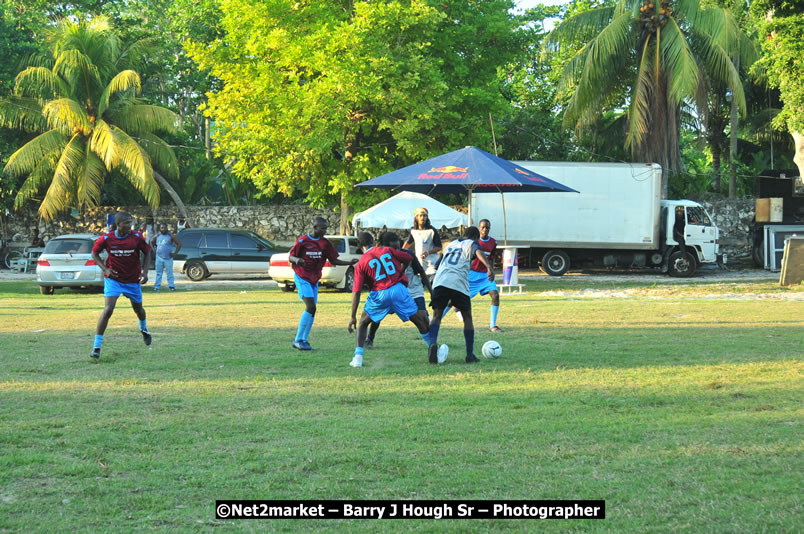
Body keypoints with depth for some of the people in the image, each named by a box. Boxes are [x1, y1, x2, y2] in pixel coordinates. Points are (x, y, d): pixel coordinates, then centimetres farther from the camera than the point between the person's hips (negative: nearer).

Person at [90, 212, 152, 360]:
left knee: (138, 308, 19)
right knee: (108, 309, -18)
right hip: (113, 279, -2)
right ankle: (96, 346, -14)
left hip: (133, 280, 2)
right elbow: (95, 253, 2)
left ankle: (143, 329, 56)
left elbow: (147, 253, 3)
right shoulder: (106, 239, -15)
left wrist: (145, 272, -8)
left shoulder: (137, 237, -13)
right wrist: (105, 269, -13)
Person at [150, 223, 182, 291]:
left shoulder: (170, 236, -2)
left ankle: (171, 286, 5)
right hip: (159, 257, 3)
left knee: (170, 272, -1)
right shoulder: (157, 236, 8)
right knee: (158, 272, 5)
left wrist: (175, 253, -7)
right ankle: (157, 286, 7)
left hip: (168, 258, -3)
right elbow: (152, 242, 25)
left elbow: (179, 244, -1)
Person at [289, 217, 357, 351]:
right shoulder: (302, 241, -9)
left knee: (312, 310, 4)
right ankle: (298, 340, -12)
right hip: (302, 278, -6)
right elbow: (290, 257, -5)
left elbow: (333, 260, 9)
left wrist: (349, 263, -3)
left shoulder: (325, 243, 5)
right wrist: (296, 260, -28)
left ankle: (304, 340, 13)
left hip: (314, 279, 6)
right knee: (311, 307, -17)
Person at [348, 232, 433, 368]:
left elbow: (356, 292, -2)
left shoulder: (361, 264, 3)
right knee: (421, 321, 15)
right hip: (398, 290, 1)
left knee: (363, 322, 19)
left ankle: (358, 357, 7)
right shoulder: (387, 250, 7)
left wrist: (353, 317, 0)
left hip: (379, 295, -1)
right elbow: (408, 258, 16)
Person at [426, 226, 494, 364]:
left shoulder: (450, 244, 33)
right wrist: (489, 267, -27)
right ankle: (470, 355, 10)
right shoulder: (471, 243, 16)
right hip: (458, 283, -3)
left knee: (437, 315, 5)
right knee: (467, 317, 12)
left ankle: (432, 342, -24)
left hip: (439, 281, 3)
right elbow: (478, 252, -9)